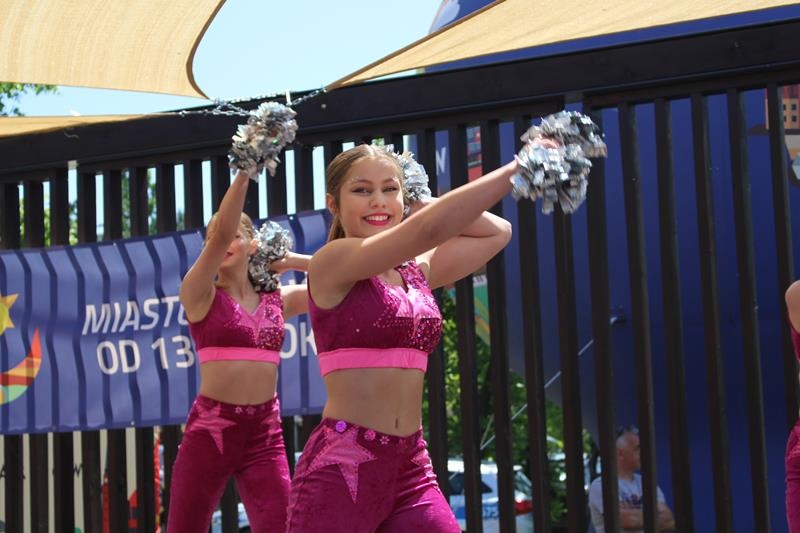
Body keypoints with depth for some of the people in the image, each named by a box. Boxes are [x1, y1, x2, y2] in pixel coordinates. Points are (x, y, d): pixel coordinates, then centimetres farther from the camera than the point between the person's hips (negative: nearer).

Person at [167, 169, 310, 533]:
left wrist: (291, 261, 9)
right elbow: (221, 234, -18)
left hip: (265, 434, 3)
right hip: (210, 430, -3)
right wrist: (244, 172, -23)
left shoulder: (278, 300, 10)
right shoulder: (200, 296, -2)